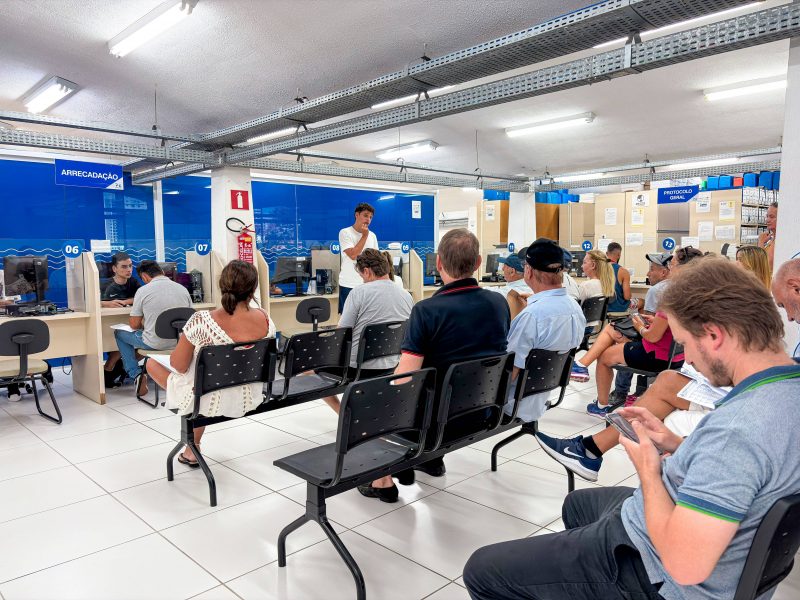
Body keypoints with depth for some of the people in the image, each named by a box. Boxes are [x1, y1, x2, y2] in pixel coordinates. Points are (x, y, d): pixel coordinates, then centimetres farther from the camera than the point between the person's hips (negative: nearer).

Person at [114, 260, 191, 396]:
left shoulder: (143, 290, -9)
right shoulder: (183, 289, 2)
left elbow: (134, 325, -4)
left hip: (155, 344, -5)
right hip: (180, 343, 5)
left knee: (119, 333, 22)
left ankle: (136, 375, 12)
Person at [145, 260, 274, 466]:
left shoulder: (201, 320, -26)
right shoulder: (265, 319, -15)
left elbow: (179, 366, -14)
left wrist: (184, 344, 6)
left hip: (210, 402, -4)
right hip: (249, 400, 4)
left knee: (151, 362, 18)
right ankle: (192, 450, 45)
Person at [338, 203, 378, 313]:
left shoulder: (372, 235, 9)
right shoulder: (345, 233, -6)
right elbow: (353, 255, -17)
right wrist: (364, 236, -12)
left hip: (367, 284, 4)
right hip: (349, 284, -4)